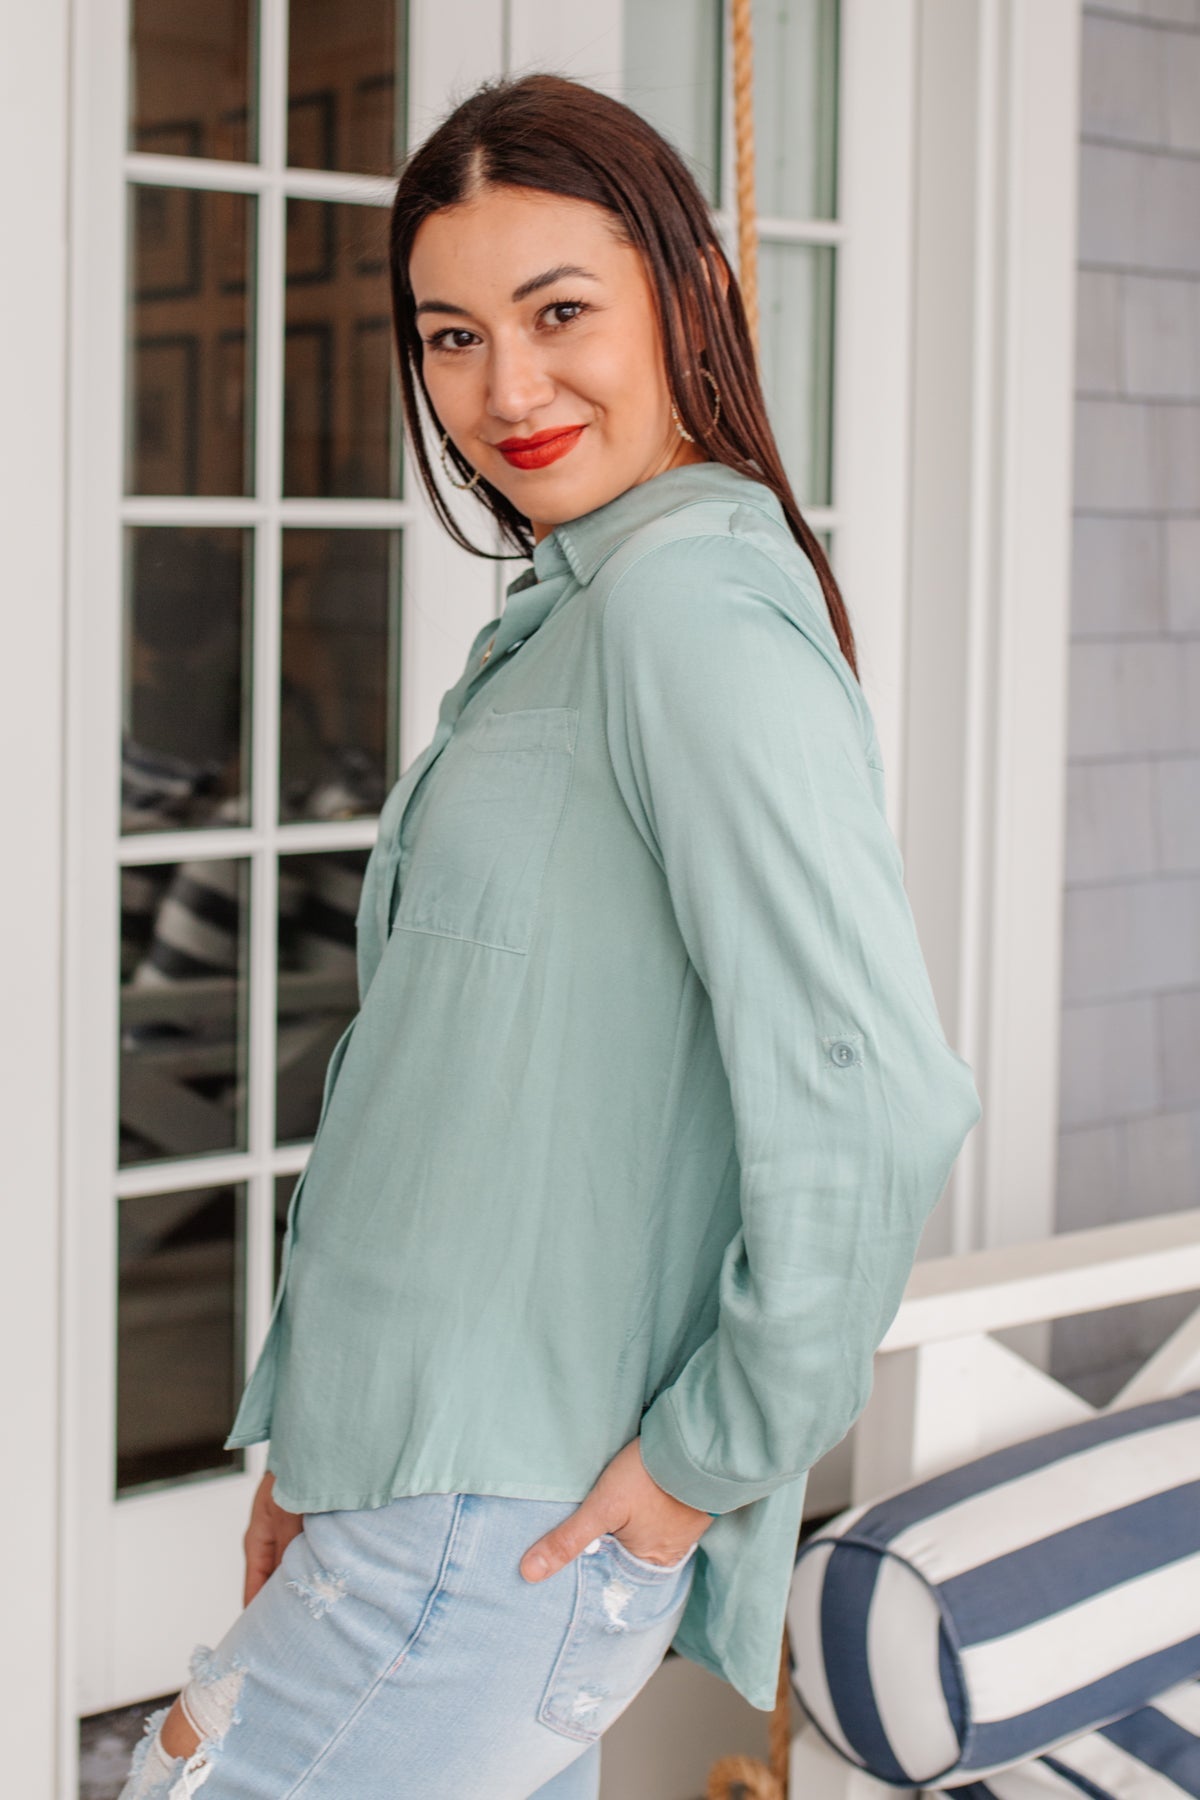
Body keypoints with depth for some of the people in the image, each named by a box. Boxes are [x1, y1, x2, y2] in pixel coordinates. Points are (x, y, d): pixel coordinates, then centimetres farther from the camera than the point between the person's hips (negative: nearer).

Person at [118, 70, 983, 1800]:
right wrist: (321, 1441, 15)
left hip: (508, 1530, -9)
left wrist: (719, 1454, -16)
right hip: (441, 1480, 9)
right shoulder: (564, 617, 14)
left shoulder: (691, 595, -17)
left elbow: (874, 1094, -27)